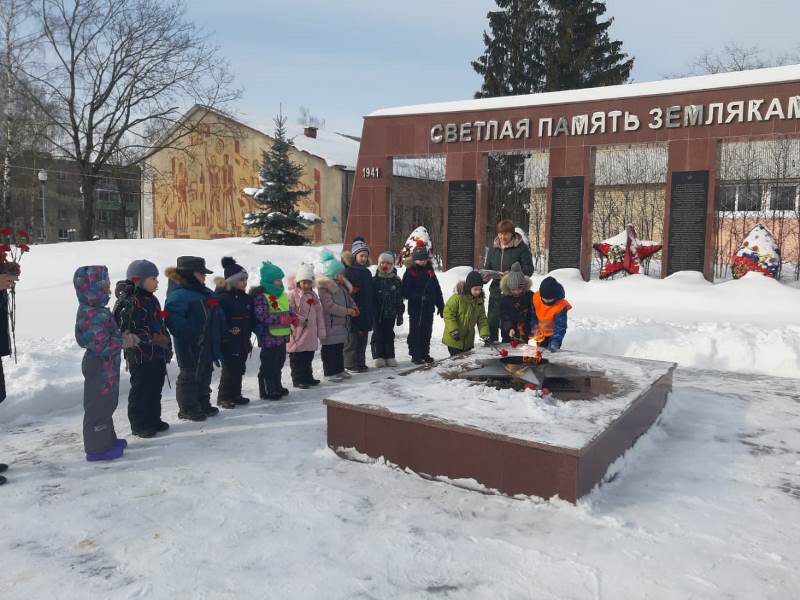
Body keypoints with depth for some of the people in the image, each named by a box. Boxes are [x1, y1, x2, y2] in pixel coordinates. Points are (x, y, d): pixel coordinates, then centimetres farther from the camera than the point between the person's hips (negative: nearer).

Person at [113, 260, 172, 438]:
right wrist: (153, 339, -24)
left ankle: (153, 420, 28)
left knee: (155, 389, 15)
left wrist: (167, 347, 20)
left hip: (157, 355, 8)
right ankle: (138, 425, 14)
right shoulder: (128, 302, -15)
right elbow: (124, 330, -21)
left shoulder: (152, 299, 13)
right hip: (140, 356, -8)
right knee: (141, 391, 2)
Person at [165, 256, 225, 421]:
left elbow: (216, 313, 22)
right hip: (190, 346, -9)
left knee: (205, 373, 17)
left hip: (207, 344, 9)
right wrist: (189, 335, -27)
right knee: (190, 375, 1)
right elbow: (173, 319, -26)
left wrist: (220, 327, 10)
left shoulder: (205, 293, 13)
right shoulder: (179, 295, -17)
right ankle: (187, 408, 13)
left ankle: (203, 404, 30)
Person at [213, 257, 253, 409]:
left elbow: (251, 319, 17)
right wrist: (228, 331, -25)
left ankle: (235, 395, 25)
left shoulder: (247, 298, 10)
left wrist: (248, 335, 8)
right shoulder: (221, 298, -12)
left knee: (239, 368, 13)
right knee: (229, 368, -2)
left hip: (243, 341, 7)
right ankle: (224, 398, 10)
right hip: (228, 342, -7)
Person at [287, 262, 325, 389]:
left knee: (308, 357, 16)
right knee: (297, 359, 2)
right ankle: (298, 379, 10)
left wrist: (321, 331, 10)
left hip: (311, 334, 6)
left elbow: (319, 313, 12)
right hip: (297, 333, -6)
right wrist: (301, 320, -21)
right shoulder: (292, 294, -9)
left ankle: (307, 377, 27)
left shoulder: (313, 295, 11)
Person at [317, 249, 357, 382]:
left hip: (341, 322, 9)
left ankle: (339, 370, 26)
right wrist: (347, 311, -19)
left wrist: (353, 307, -1)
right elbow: (330, 306, -23)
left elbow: (348, 298, 21)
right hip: (330, 324, -9)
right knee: (330, 349, -1)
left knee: (340, 347, 16)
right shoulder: (324, 287, -17)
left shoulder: (342, 285, 12)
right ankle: (329, 373, 7)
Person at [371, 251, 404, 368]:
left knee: (389, 335, 9)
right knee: (378, 335, 2)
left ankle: (389, 356, 16)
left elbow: (400, 300, 6)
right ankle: (378, 356, 8)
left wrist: (400, 315, 5)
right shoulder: (375, 280, -2)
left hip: (391, 314, 2)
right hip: (378, 314, -2)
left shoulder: (396, 281, 3)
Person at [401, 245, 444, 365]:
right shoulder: (410, 273, -4)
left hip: (429, 308, 5)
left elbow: (437, 290, 14)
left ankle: (425, 353, 22)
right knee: (415, 331, 0)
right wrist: (418, 297, -21)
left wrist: (441, 305, 12)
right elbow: (404, 291, -10)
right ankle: (415, 355, 8)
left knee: (427, 331, 11)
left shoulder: (430, 272, 10)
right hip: (415, 308, -5)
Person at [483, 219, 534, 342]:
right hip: (496, 290, 4)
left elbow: (529, 269, -8)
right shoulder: (493, 247, 10)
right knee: (492, 322, 4)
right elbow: (487, 267, 16)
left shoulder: (522, 247, -5)